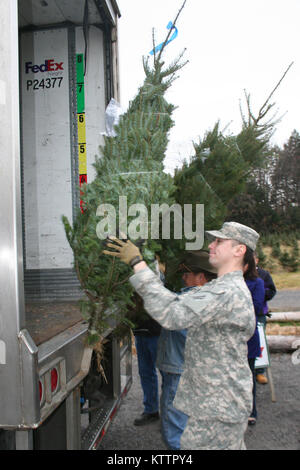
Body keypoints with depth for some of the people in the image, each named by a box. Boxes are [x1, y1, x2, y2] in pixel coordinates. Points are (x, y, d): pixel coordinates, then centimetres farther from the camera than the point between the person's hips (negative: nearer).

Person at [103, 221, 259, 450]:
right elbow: (179, 301, 10)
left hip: (218, 407, -10)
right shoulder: (223, 287, 11)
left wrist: (138, 263, -31)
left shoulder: (230, 292, -25)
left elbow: (173, 314, -36)